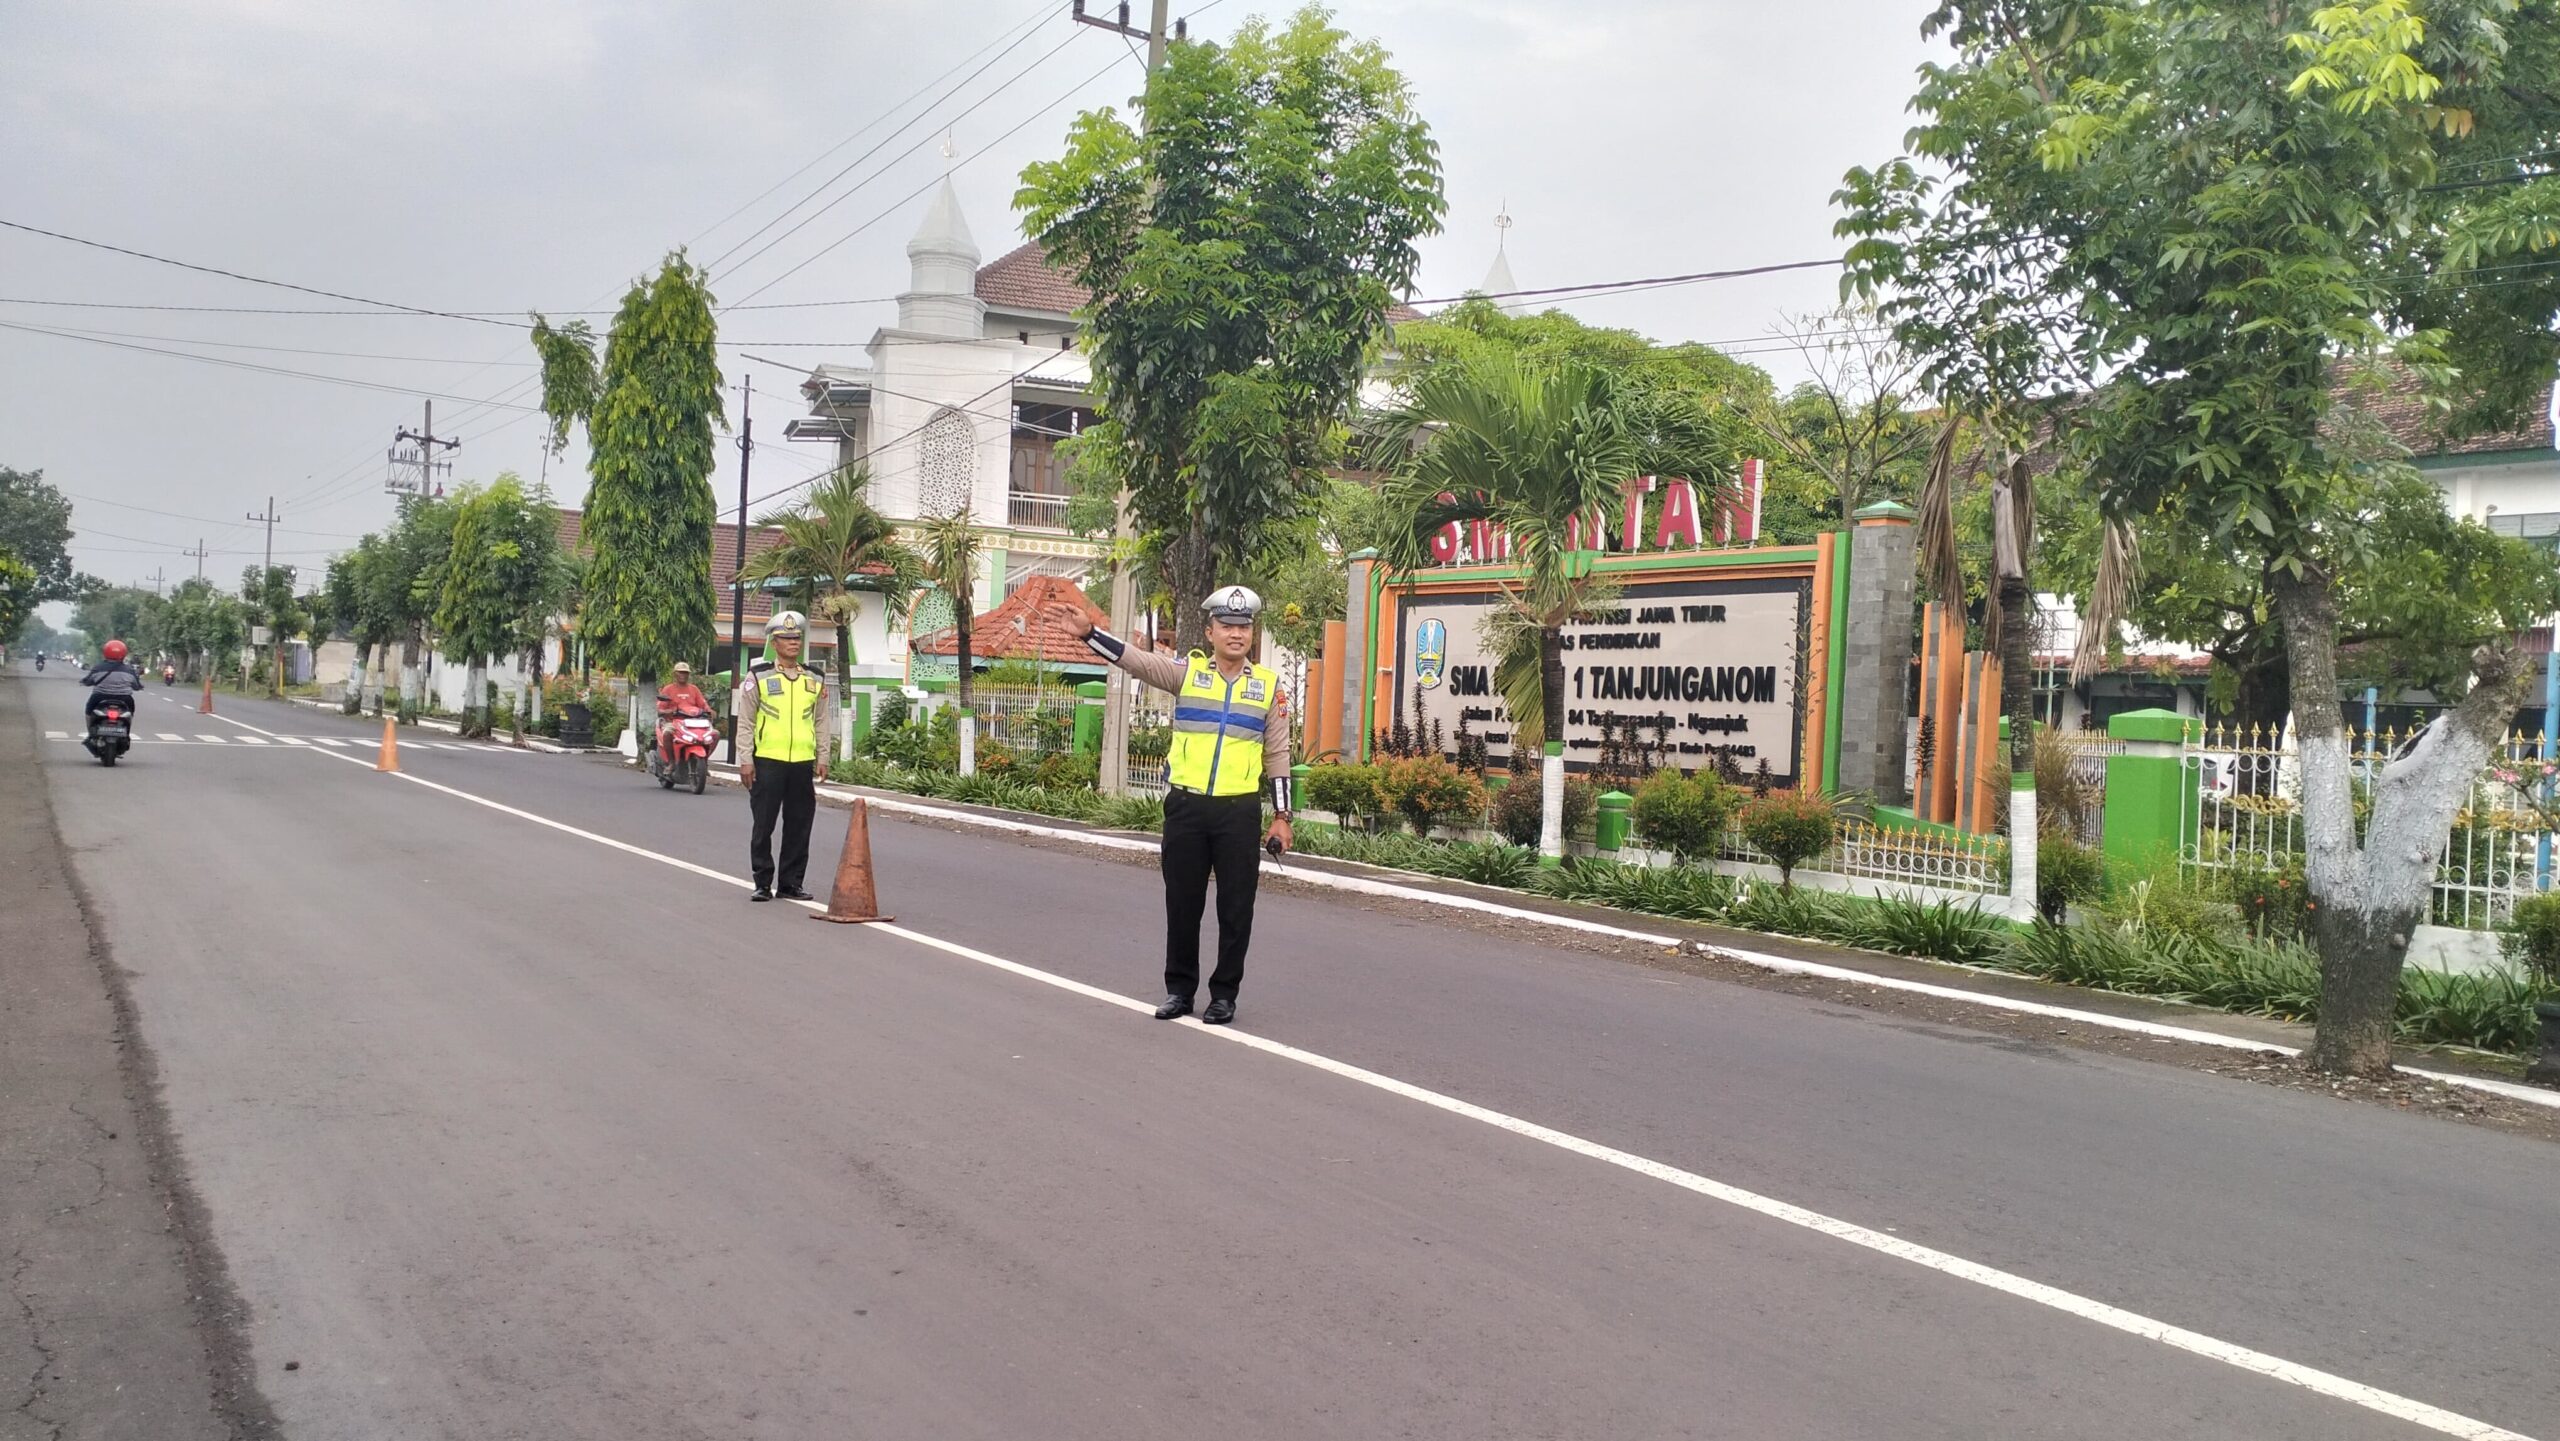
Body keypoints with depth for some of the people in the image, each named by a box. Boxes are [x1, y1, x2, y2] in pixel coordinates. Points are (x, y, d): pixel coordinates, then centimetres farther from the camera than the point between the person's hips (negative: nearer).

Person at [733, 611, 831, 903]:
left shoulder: (815, 681, 11)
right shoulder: (758, 679, 1)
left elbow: (821, 722, 15)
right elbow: (745, 722, 0)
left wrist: (822, 758, 10)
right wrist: (745, 760, -6)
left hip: (802, 763, 3)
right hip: (767, 761, -3)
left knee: (799, 827, 6)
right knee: (763, 826, 2)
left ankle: (790, 883, 14)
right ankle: (763, 883, 10)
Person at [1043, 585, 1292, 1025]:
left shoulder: (1269, 684, 6)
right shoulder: (1186, 672, 4)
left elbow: (1277, 755, 8)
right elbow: (1133, 659, -8)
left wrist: (1281, 817, 5)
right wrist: (1088, 632, -24)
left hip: (1239, 811, 0)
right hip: (1186, 807, 0)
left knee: (1236, 909, 4)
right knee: (1182, 903, 7)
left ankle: (1224, 994, 17)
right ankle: (1179, 989, 21)